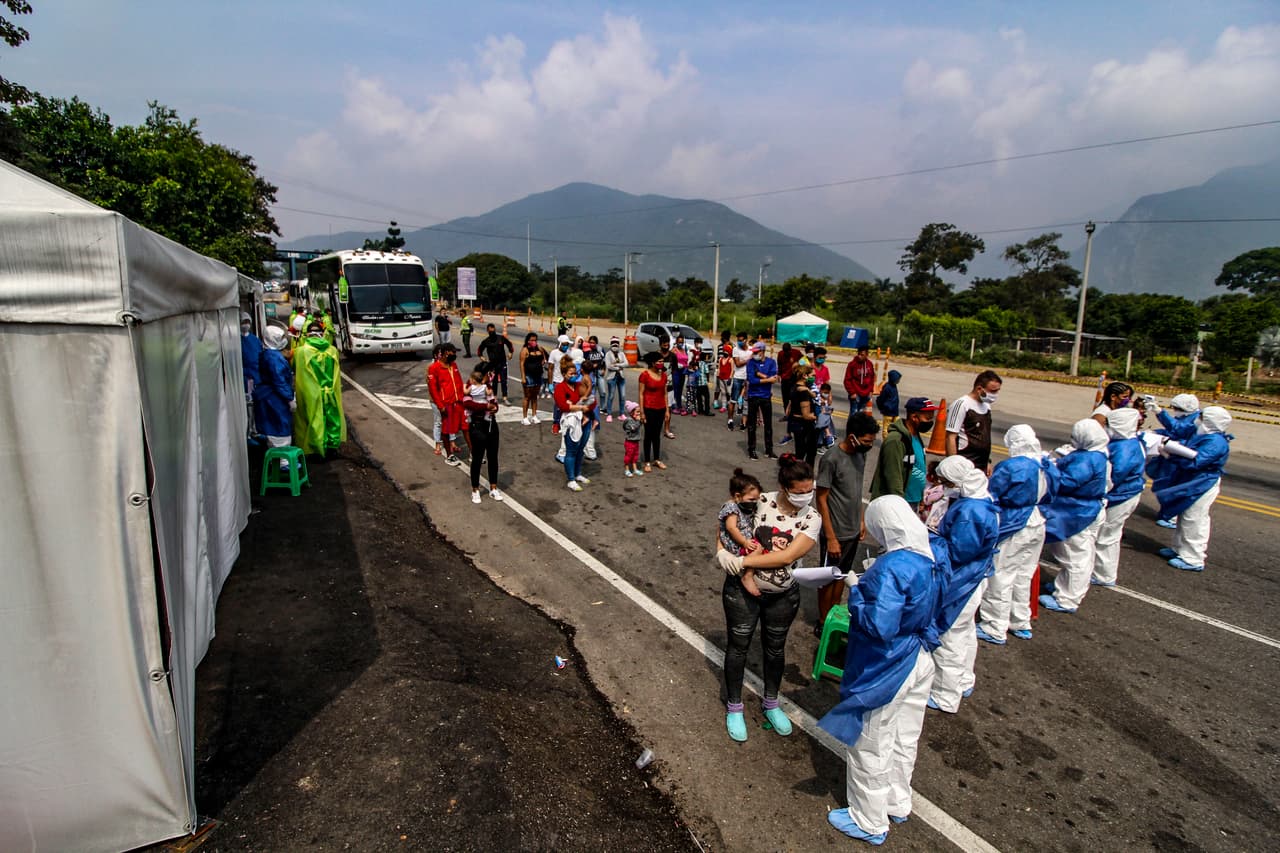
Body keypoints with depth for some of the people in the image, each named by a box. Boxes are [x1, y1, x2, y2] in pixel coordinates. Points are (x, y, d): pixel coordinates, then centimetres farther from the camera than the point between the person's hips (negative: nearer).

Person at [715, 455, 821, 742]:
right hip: (742, 590, -1)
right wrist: (721, 551, -17)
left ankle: (771, 704, 46)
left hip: (783, 597, 1)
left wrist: (742, 560, -29)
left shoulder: (812, 519, -15)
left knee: (775, 648, 21)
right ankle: (734, 707, 36)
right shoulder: (761, 501, -16)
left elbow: (787, 556, -26)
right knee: (738, 646, 14)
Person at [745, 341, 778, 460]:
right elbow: (751, 380, -20)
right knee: (751, 425, 5)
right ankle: (751, 449, 15)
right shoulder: (751, 362, -8)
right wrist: (767, 379, -18)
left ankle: (769, 450, 21)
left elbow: (773, 378, -14)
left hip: (766, 397, 2)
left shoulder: (771, 362, -2)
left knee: (768, 424, 10)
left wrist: (759, 374, -15)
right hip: (753, 397, -2)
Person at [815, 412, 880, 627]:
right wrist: (831, 538, -18)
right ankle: (823, 622, 26)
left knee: (842, 575, 20)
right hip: (836, 533, -7)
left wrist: (861, 521, 13)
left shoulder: (860, 454, 0)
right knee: (828, 578, 9)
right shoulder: (831, 460, -22)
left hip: (853, 531, 7)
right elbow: (821, 500, -18)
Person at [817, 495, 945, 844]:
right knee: (905, 740, 27)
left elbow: (879, 626, -36)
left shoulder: (892, 569, -33)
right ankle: (897, 803, 48)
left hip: (887, 672, -8)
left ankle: (869, 822, 33)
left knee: (871, 748, 14)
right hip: (921, 662, 8)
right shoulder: (935, 551, -7)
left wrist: (856, 593, -22)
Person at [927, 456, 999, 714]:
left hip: (959, 584, -10)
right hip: (973, 578, 10)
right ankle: (963, 682, 45)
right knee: (965, 632, 26)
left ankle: (945, 697, 20)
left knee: (948, 638, 5)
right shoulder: (983, 500, 2)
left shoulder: (968, 511, -31)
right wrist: (937, 536, 2)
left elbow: (957, 552, -28)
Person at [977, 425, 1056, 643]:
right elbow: (1049, 497, 13)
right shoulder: (1048, 467, 0)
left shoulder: (1010, 468, -22)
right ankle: (1021, 623, 32)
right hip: (1038, 526, 7)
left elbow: (991, 496, -14)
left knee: (1001, 577, 3)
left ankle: (995, 629, 11)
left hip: (1013, 528, -7)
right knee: (1024, 576, 19)